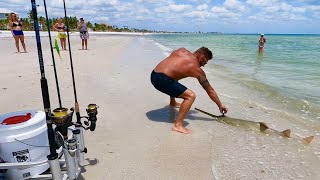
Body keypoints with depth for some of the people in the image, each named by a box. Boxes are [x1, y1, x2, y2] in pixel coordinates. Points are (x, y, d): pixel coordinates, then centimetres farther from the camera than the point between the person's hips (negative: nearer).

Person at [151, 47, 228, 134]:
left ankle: (172, 102, 59)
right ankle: (178, 125, -11)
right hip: (162, 80, -9)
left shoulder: (182, 50, 15)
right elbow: (210, 90, 8)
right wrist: (220, 105, 19)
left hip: (153, 75, 9)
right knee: (191, 96, -10)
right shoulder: (197, 69, 1)